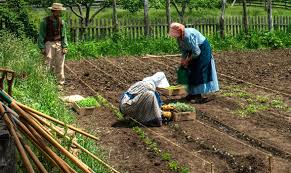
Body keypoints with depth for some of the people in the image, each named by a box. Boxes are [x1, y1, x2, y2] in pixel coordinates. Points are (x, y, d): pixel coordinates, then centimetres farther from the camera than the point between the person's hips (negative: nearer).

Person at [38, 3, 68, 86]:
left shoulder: (61, 22, 5)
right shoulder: (45, 21, -6)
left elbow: (64, 35, 9)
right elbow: (41, 35, -3)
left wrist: (65, 47, 0)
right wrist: (42, 47, -9)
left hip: (59, 44, 3)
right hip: (49, 44, -3)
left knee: (60, 65, 3)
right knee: (48, 65, -5)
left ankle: (60, 83, 10)